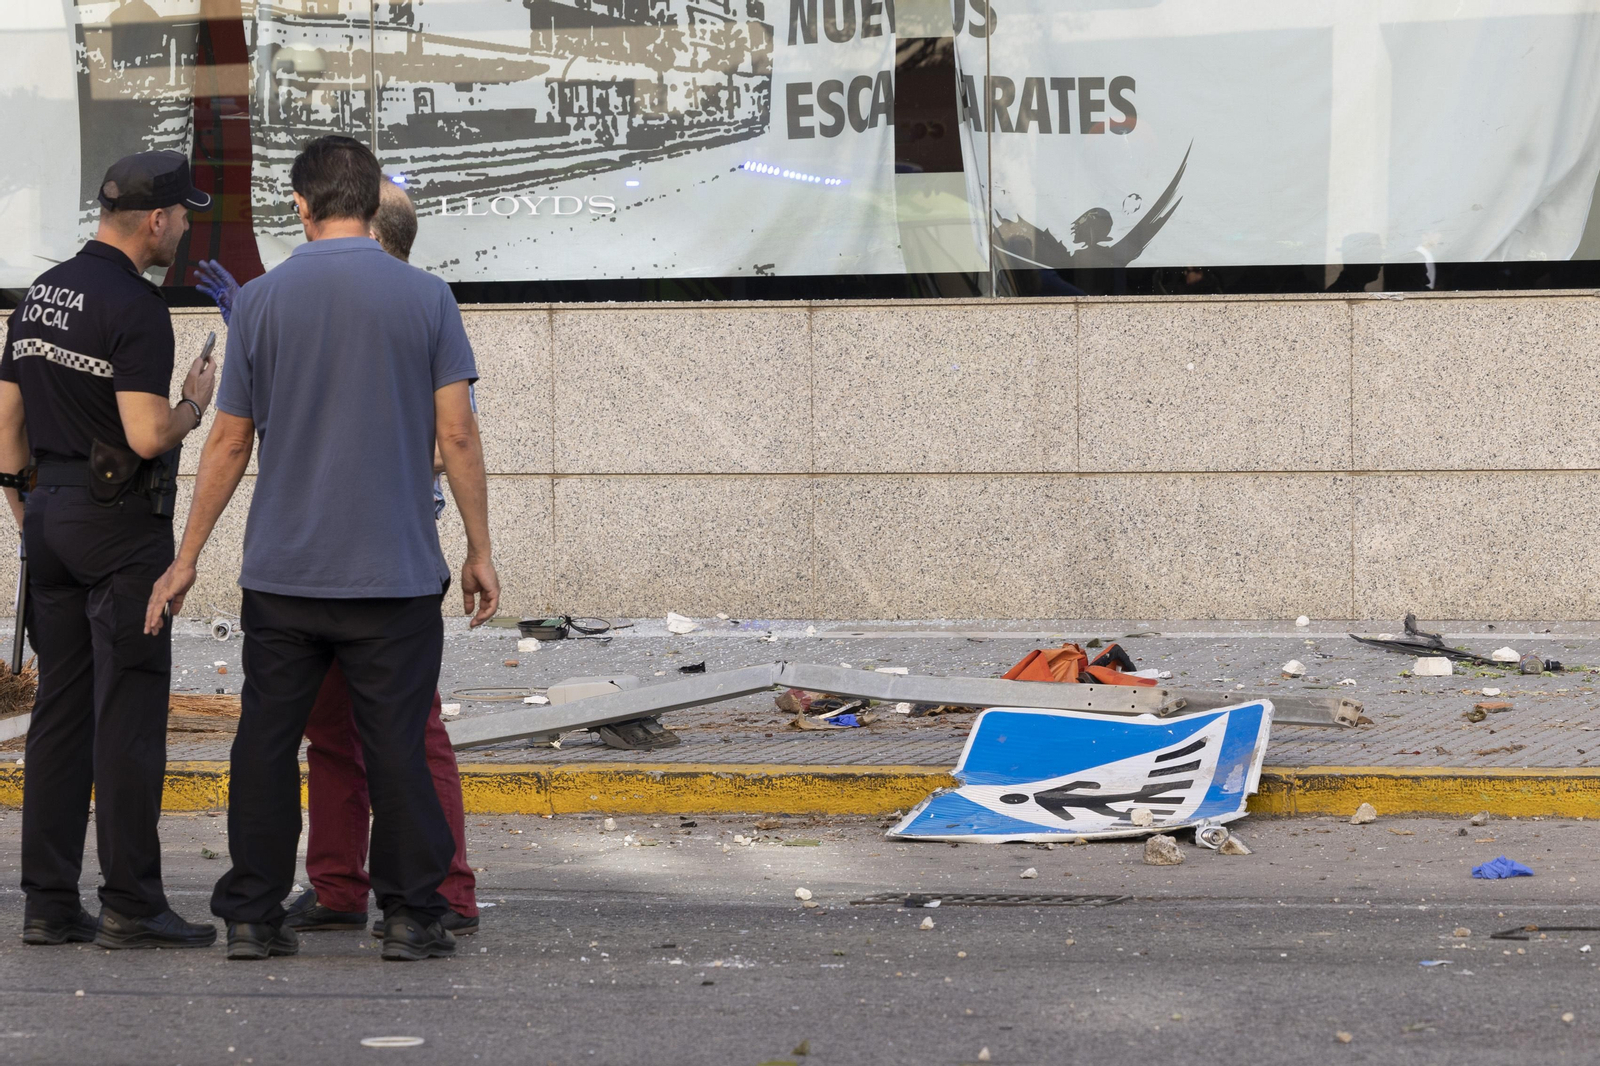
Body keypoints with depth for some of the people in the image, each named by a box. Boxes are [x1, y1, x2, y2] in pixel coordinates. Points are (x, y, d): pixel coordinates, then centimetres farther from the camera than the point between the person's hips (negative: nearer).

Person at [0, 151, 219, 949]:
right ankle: (130, 905, -3)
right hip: (121, 524, -8)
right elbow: (148, 435, -22)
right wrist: (197, 404, -2)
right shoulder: (135, 307, -15)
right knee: (129, 712, -4)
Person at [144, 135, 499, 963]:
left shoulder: (262, 300, 0)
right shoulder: (426, 297, -2)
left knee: (268, 740, 7)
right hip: (394, 569, -1)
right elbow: (457, 434, -5)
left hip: (281, 570, 1)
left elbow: (230, 441, 3)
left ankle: (252, 916, 9)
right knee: (396, 744, 2)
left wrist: (186, 560, 11)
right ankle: (410, 914, 4)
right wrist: (479, 551, 4)